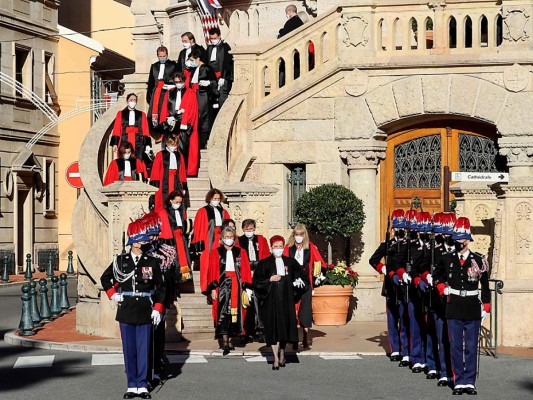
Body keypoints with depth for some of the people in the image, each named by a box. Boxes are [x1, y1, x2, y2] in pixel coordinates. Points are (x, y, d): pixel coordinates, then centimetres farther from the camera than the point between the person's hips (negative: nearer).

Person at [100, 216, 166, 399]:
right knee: (129, 349, 5)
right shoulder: (120, 260, 3)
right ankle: (132, 385, 12)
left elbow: (160, 287, 5)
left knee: (143, 349, 2)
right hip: (126, 311, 1)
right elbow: (105, 278, 17)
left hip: (145, 312, -1)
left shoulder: (152, 262, 2)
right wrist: (112, 295, 5)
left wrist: (157, 309, -3)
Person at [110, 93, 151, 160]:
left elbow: (145, 131, 8)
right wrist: (115, 144, -3)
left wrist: (147, 144, -1)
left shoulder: (142, 115, 13)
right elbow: (116, 130, 6)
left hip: (138, 144, 1)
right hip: (124, 143, -1)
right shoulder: (120, 114, 11)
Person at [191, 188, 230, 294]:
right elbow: (198, 229, -1)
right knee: (208, 266, -6)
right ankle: (208, 289, -4)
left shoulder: (223, 212, 15)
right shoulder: (203, 212, 2)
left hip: (221, 242, 3)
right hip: (208, 242, -3)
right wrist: (200, 245, -8)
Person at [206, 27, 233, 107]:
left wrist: (223, 77, -13)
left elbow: (227, 64, -7)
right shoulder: (209, 48, 18)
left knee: (222, 97, -12)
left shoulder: (225, 47, -1)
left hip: (222, 77, -5)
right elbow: (207, 63, 18)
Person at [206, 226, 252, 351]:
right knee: (223, 311, -9)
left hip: (236, 285, 2)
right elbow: (212, 271, 1)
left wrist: (247, 287, -1)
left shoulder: (240, 253, 11)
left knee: (234, 311, 0)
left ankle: (228, 338, 8)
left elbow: (245, 271, 8)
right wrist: (213, 288, -8)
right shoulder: (216, 253, 6)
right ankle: (225, 341, -13)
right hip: (222, 285, -2)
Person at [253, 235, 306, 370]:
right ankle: (276, 359, -3)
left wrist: (295, 283, 1)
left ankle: (282, 354, 23)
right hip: (271, 299, -2)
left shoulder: (290, 262, 7)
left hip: (286, 299, 2)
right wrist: (270, 280, -12)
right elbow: (256, 281, -1)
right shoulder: (264, 263, 2)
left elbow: (302, 276, 17)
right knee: (273, 327, -4)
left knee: (284, 326, 5)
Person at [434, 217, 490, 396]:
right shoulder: (446, 259, 3)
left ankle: (470, 382, 10)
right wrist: (442, 289, 5)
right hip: (454, 309, 1)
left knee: (471, 347, 4)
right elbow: (437, 276, 21)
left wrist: (485, 308, 2)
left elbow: (485, 286, 4)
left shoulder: (479, 260, -1)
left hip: (472, 309, -1)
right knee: (456, 347, 3)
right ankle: (459, 382, 8)